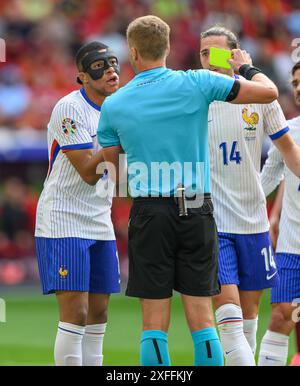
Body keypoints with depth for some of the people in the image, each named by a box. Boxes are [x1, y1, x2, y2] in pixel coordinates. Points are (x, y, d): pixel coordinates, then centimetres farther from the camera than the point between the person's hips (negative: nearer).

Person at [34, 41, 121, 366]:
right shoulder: (70, 109, -14)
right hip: (63, 223, -8)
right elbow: (88, 171, -19)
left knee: (98, 314, 7)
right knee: (75, 313, -12)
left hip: (100, 224, 8)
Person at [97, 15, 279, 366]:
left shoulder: (113, 105, 2)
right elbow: (269, 92, 0)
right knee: (202, 321, 3)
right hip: (198, 211, 0)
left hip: (149, 212, 0)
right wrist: (246, 67, 19)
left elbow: (110, 171, 9)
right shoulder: (196, 83, -3)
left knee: (155, 325, 2)